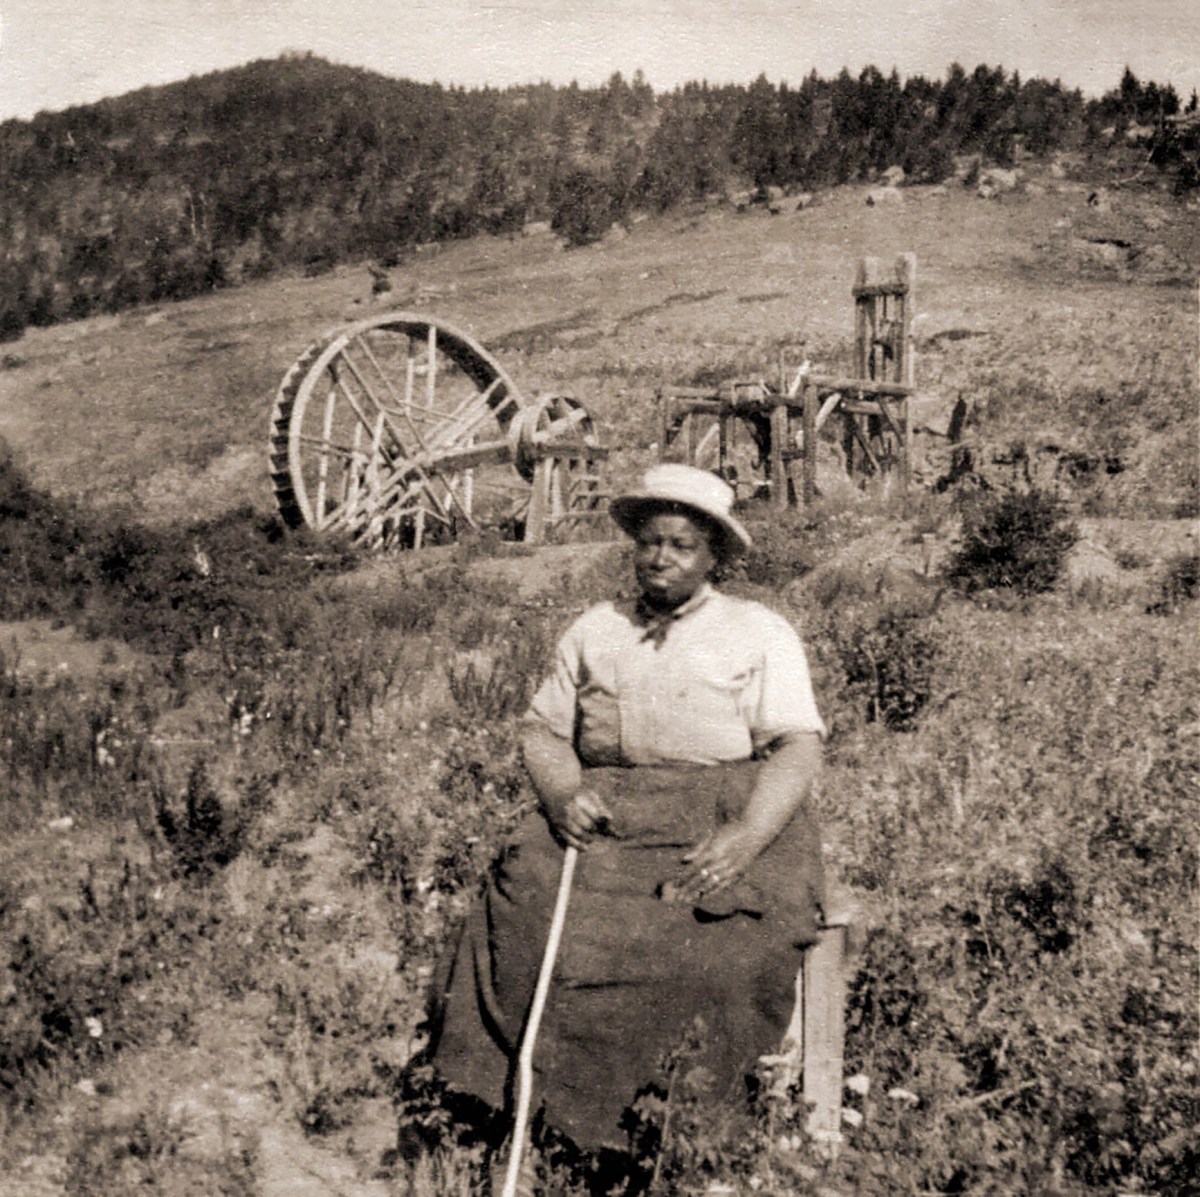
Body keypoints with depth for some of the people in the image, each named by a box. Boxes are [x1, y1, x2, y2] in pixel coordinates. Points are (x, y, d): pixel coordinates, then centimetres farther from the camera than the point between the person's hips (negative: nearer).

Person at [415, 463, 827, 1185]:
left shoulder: (761, 633, 11)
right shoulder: (594, 631, 22)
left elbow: (799, 749, -1)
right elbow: (543, 728, 17)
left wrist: (744, 839, -19)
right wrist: (562, 793, -7)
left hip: (728, 809, -2)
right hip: (605, 812, 3)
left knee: (723, 934, -32)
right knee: (529, 906, -26)